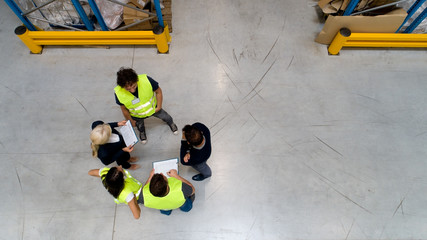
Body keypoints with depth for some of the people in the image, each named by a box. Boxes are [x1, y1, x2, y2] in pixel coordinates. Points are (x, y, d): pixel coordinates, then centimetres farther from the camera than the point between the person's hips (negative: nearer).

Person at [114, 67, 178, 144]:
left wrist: (159, 107, -12)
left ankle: (171, 123, 65)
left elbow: (158, 91, -20)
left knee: (166, 117, 27)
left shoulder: (146, 80, -42)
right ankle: (142, 132, 72)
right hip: (137, 116, 1)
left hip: (152, 107, 0)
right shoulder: (118, 93, -37)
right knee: (140, 126, 34)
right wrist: (131, 121, 0)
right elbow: (124, 109, -15)